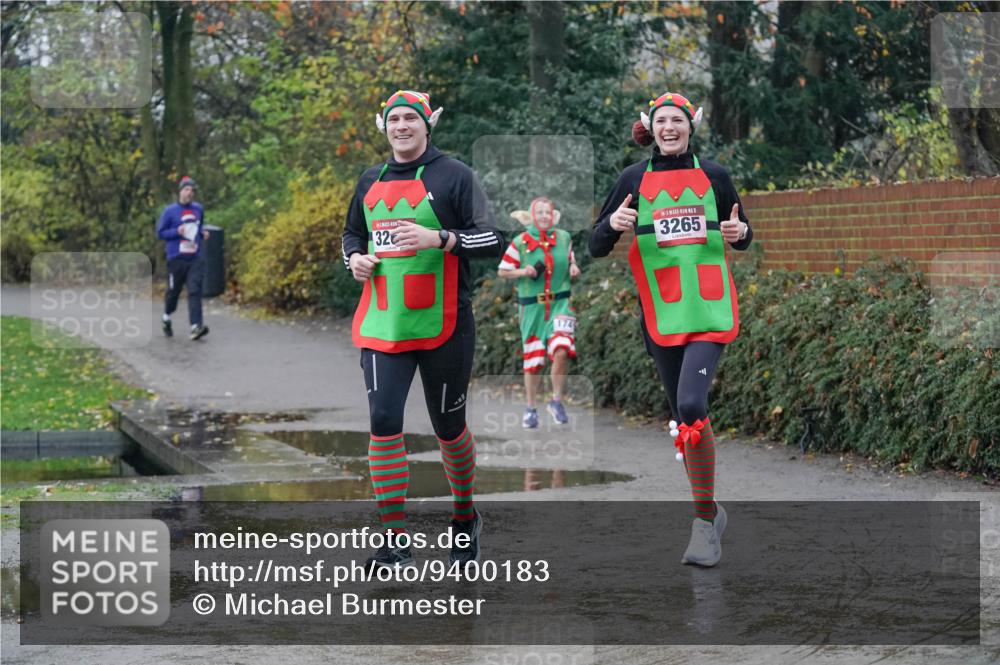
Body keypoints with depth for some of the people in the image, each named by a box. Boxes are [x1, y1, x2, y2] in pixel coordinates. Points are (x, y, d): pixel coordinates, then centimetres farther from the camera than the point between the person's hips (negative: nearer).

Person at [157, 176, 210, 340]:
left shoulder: (198, 209, 11)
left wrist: (203, 232, 6)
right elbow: (160, 232, -1)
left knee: (195, 291, -12)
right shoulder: (170, 211, -3)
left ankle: (196, 326, -21)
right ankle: (166, 319, 35)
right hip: (176, 259, -2)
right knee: (173, 291, 8)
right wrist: (177, 232, -16)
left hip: (195, 259, 2)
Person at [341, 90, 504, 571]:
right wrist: (355, 257, 4)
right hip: (382, 327, 4)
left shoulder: (453, 176, -2)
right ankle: (395, 541, -7)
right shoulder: (371, 182, 13)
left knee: (449, 427, 8)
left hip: (443, 328, -3)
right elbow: (353, 234, 27)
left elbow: (493, 241, -8)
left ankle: (465, 518, 33)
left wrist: (437, 238, -21)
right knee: (384, 422, -10)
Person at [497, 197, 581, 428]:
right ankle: (530, 408, 22)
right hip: (532, 307, -1)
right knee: (533, 359, 4)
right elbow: (502, 271, 4)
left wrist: (573, 270, -2)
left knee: (561, 351, -19)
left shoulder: (564, 238, 7)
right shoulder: (521, 242, -1)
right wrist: (523, 272, -13)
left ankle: (556, 401, 0)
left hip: (560, 304, 1)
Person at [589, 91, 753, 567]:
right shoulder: (634, 180, 6)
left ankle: (704, 519, -10)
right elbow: (596, 247, 6)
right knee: (683, 416, 8)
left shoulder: (712, 176, 7)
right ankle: (709, 512, 26)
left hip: (709, 311, -2)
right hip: (660, 314, 2)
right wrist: (613, 225, -16)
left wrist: (740, 233, -6)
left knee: (691, 406, -20)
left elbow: (740, 234, 18)